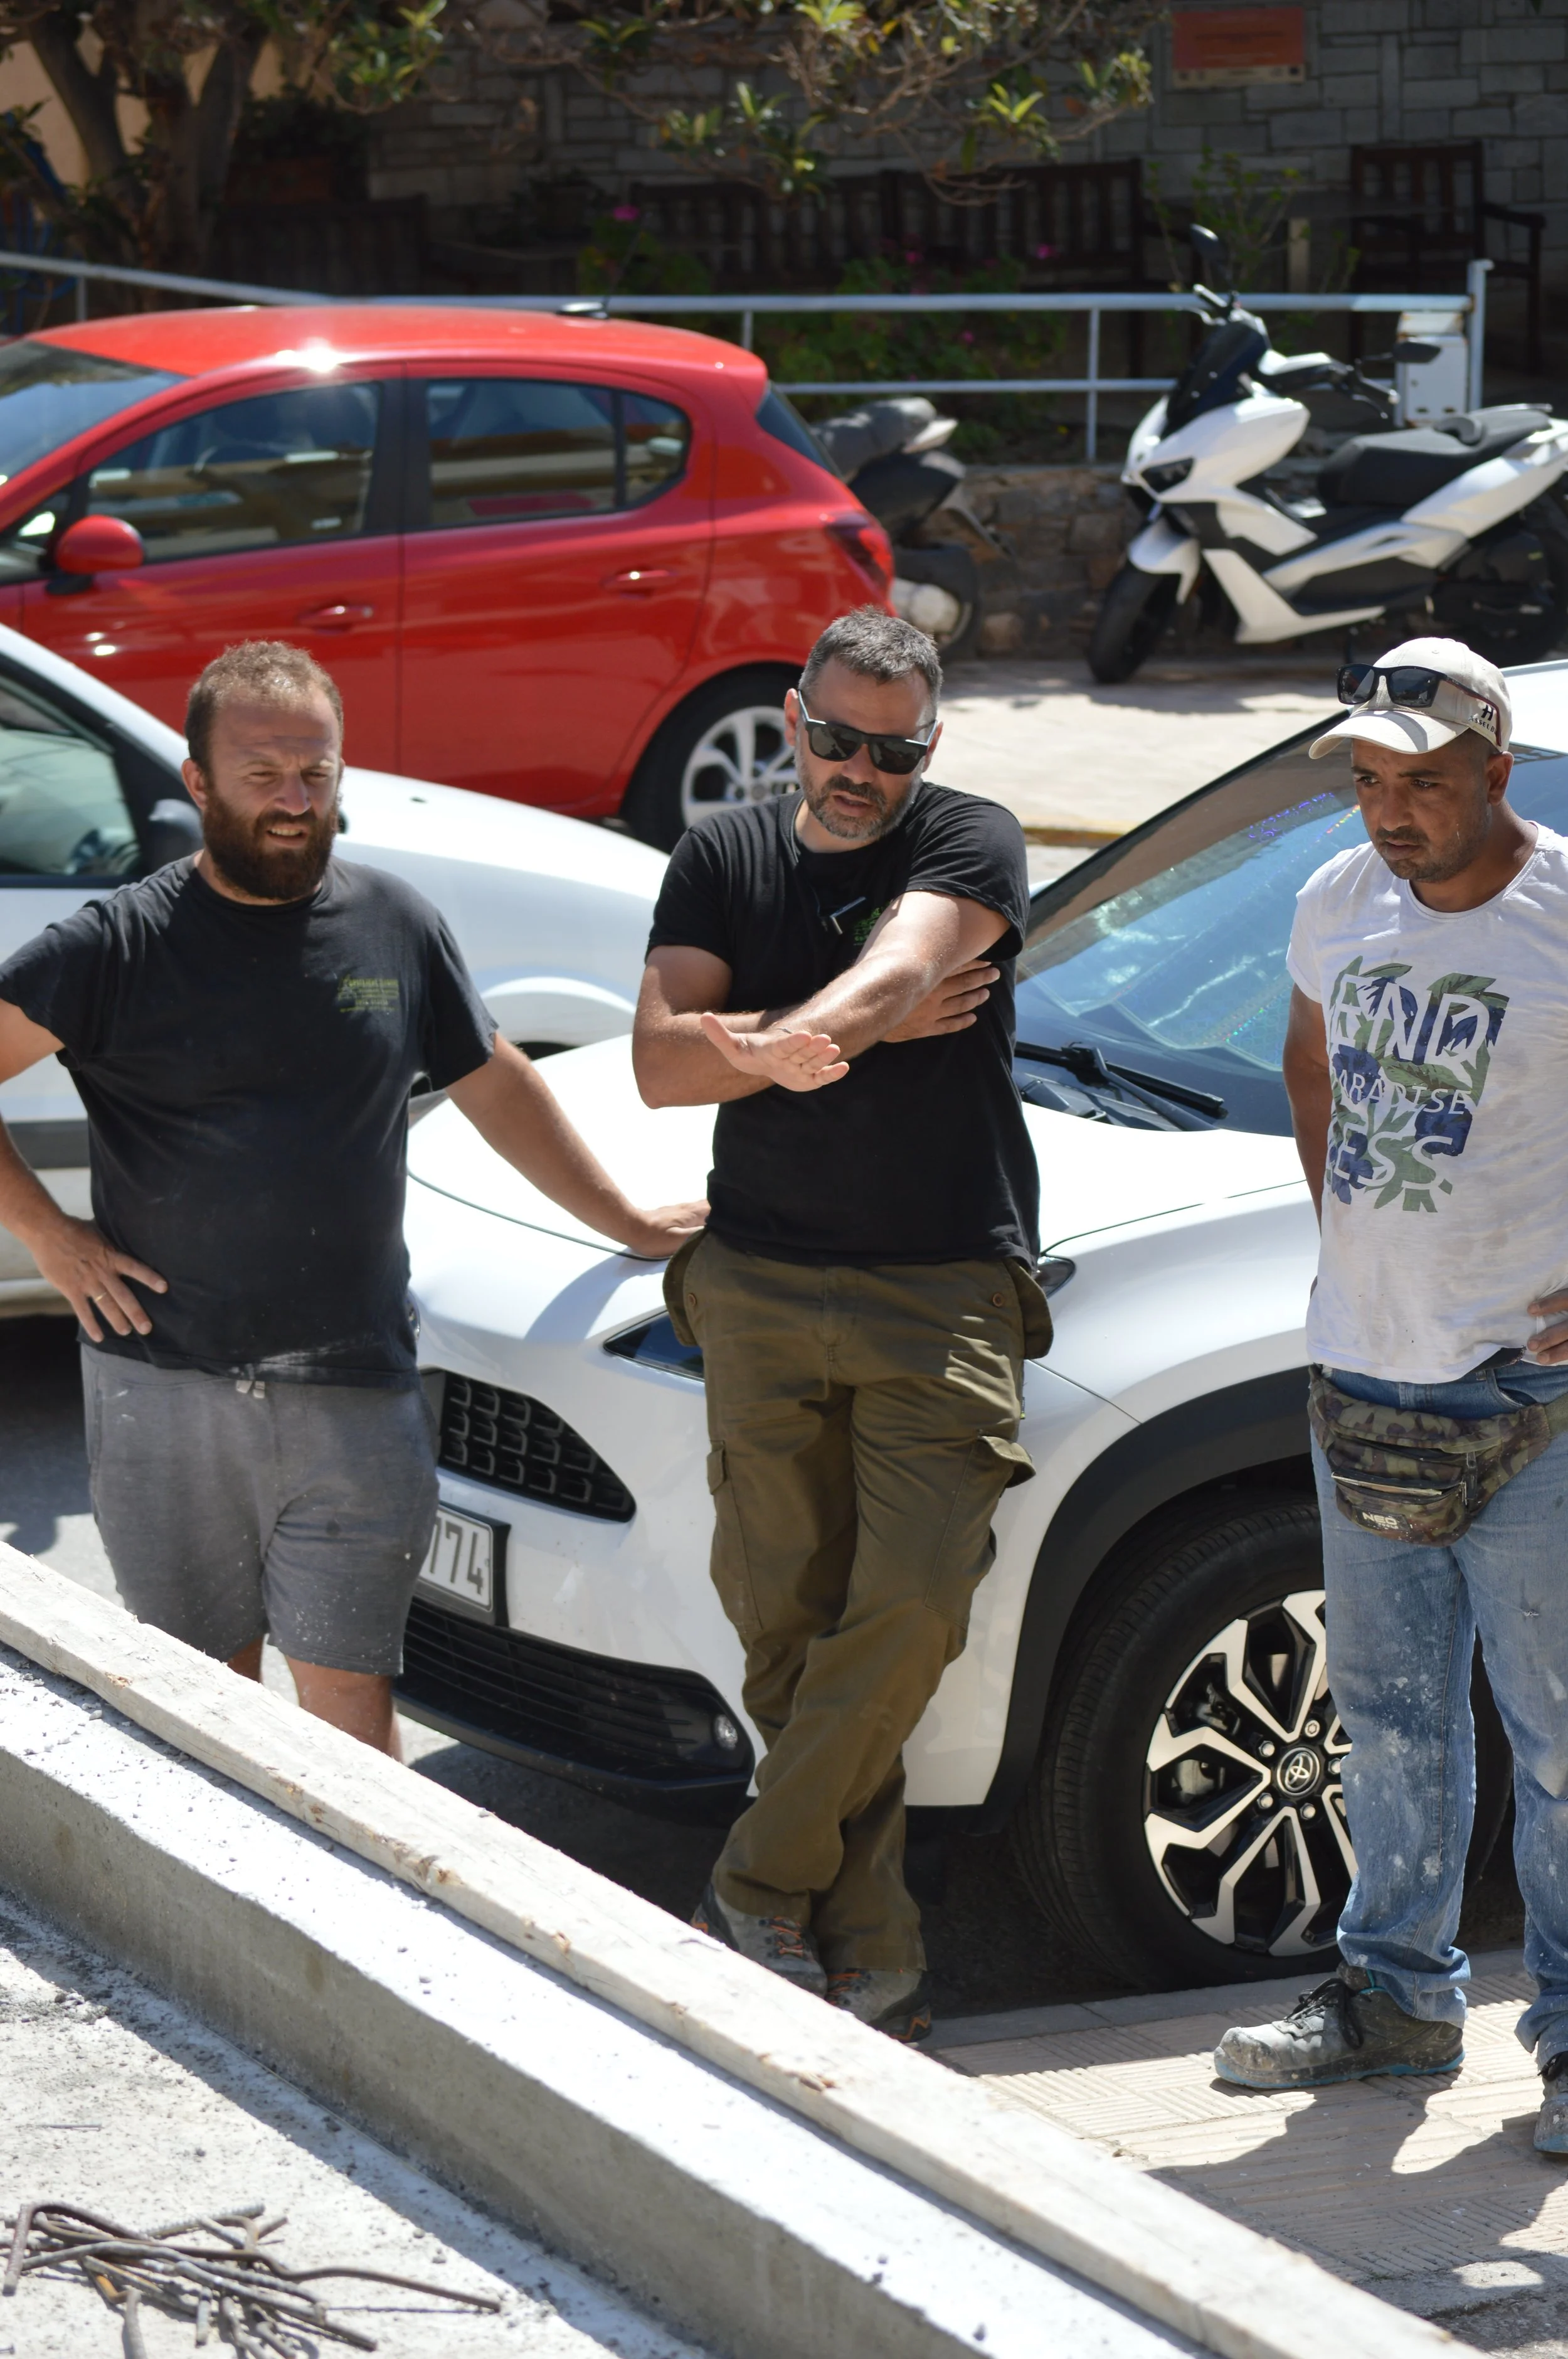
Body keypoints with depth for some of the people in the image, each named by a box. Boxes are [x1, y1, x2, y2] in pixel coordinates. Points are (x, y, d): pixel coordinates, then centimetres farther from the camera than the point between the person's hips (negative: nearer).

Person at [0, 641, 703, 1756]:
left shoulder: (396, 924, 7)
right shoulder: (122, 943, -3)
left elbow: (496, 1086, 19)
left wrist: (627, 1222, 22)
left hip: (356, 1392, 1)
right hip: (165, 1386, -1)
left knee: (348, 1698, -1)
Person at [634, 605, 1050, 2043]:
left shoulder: (969, 841, 0)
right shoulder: (724, 860, 11)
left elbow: (902, 964, -20)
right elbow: (662, 1063, -1)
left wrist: (785, 1040, -39)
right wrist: (870, 1029, -11)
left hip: (944, 1290, -3)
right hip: (760, 1287, 3)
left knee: (910, 1606, -14)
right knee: (786, 1623, 0)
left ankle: (757, 1893, 1)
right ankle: (869, 1955, 8)